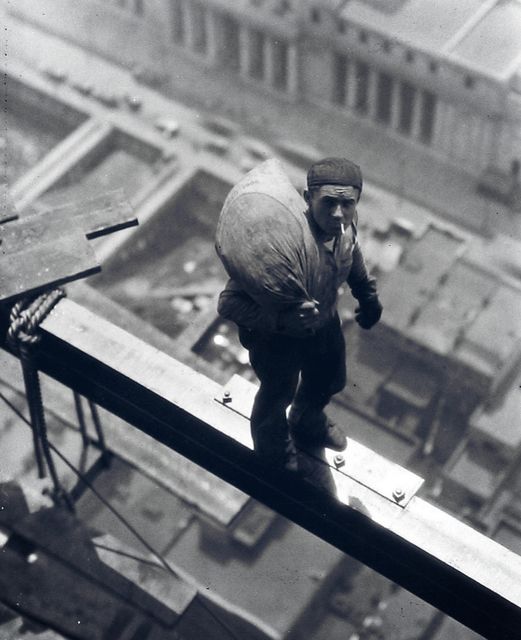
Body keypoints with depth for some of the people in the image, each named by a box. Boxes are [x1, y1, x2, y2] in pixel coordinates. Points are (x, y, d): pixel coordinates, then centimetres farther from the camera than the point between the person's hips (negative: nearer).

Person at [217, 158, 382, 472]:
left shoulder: (345, 222, -24)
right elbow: (229, 303, -40)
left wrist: (368, 295, 11)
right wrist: (281, 320, -52)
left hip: (325, 322, 6)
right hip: (279, 339, -6)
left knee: (328, 382, 34)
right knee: (278, 396, 26)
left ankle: (309, 426, 70)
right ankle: (275, 452, 61)